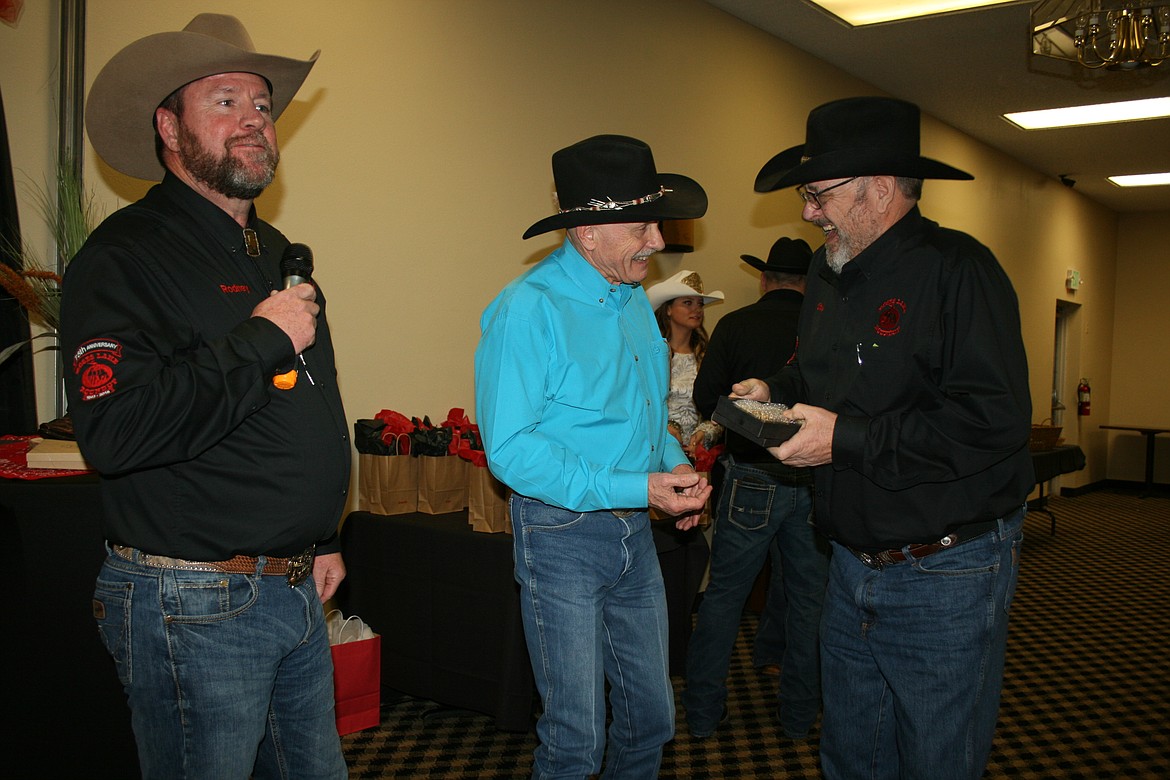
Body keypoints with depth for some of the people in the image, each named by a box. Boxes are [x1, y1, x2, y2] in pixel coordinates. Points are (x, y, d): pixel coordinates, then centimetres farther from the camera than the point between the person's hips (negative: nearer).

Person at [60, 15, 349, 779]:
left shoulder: (276, 251, 13)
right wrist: (264, 340, -21)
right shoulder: (126, 255, -13)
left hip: (297, 592, 8)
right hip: (195, 605, -8)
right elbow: (116, 431, -28)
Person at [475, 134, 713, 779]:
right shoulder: (528, 309, -17)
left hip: (634, 532, 7)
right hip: (563, 536, -7)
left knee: (652, 719, 17)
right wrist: (635, 489, -24)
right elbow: (510, 449, -21)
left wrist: (675, 466, 0)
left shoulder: (634, 299, 8)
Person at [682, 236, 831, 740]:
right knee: (806, 595, 15)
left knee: (724, 594, 8)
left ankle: (703, 711, 15)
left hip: (752, 478, -2)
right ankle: (798, 713, 28)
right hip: (814, 482, 2)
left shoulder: (736, 325, -7)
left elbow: (705, 399, -3)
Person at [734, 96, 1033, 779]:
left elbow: (991, 423, -27)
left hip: (947, 575, -8)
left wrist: (846, 439, -23)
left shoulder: (957, 269, -18)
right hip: (854, 563, 8)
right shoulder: (830, 274, 10)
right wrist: (776, 392, 3)